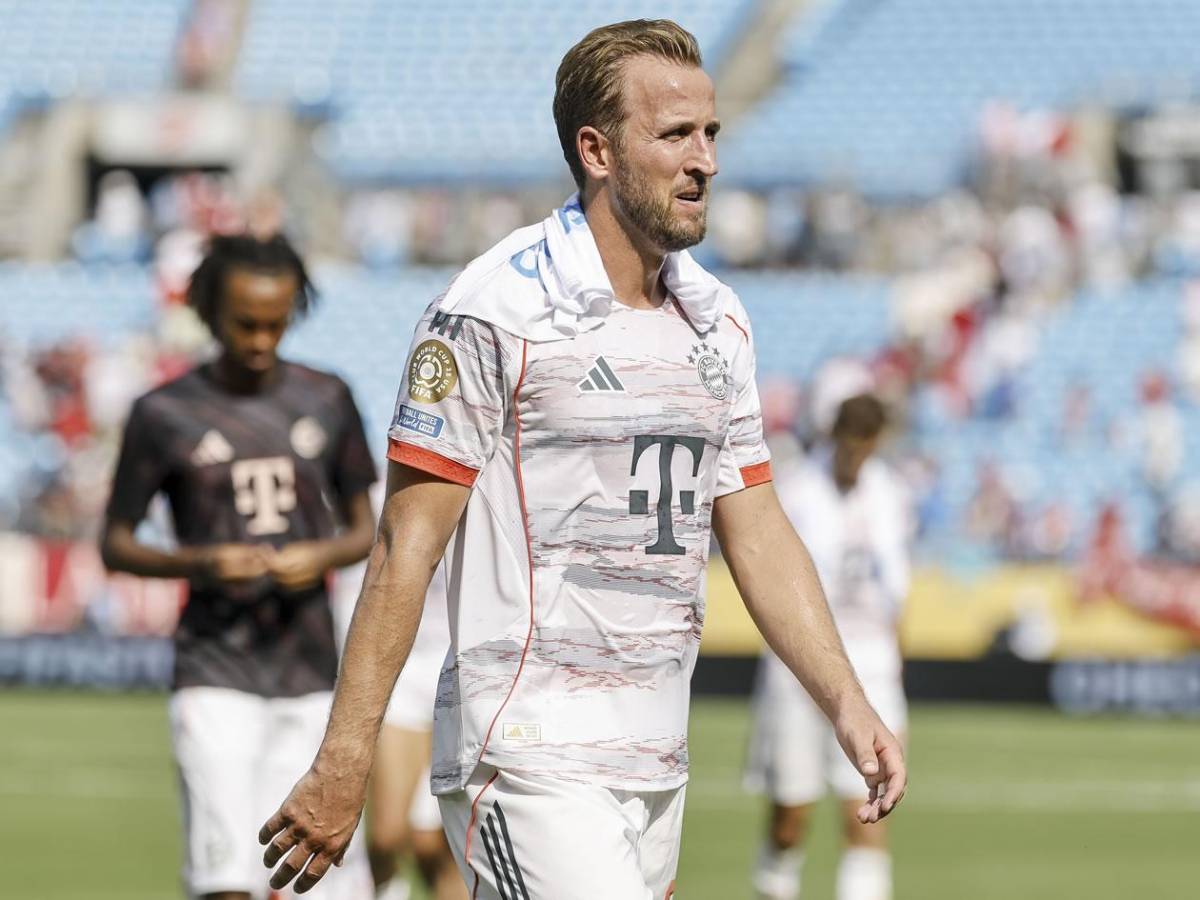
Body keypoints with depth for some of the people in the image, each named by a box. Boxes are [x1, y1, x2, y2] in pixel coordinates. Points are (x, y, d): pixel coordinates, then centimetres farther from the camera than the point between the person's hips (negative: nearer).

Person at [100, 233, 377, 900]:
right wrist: (198, 563, -15)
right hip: (215, 675, -3)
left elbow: (366, 530, 14)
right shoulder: (165, 414, -2)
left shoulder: (328, 401, 7)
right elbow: (115, 544, 3)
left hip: (310, 673, 3)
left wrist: (323, 557, -9)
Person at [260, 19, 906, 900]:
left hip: (656, 760, 7)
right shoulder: (498, 310, -10)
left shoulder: (718, 321, 13)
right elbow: (408, 544, -10)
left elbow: (759, 535, 15)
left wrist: (847, 703, 2)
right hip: (527, 755, -7)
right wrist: (344, 761, -14)